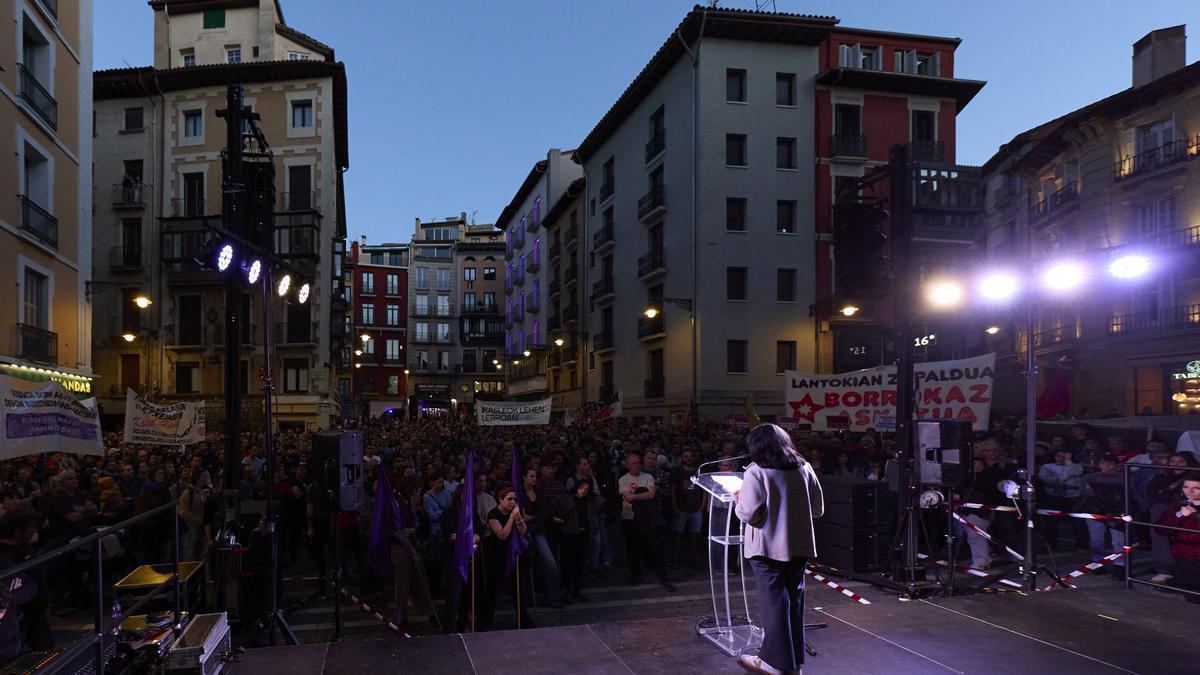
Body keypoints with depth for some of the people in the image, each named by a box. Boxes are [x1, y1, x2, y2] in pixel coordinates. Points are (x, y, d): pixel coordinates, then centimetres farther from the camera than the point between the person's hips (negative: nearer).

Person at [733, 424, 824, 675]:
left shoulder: (756, 471, -12)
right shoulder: (804, 468, 5)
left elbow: (749, 514, -18)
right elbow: (818, 509, 9)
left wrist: (739, 501, 2)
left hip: (769, 546, -5)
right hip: (799, 546, 5)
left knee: (773, 601, 3)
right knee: (794, 598, 15)